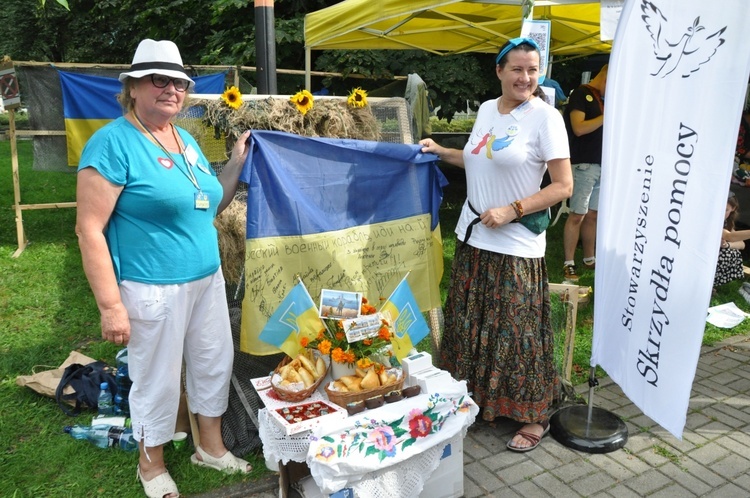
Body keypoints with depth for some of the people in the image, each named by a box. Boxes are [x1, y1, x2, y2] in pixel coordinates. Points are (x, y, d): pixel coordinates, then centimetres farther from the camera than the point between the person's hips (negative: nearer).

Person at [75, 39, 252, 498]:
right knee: (158, 380, 9)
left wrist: (238, 162, 7)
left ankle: (211, 447, 39)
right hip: (153, 289, -7)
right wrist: (110, 305, -19)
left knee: (215, 363, 17)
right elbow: (90, 229, -16)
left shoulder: (186, 140, 10)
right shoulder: (113, 142, -13)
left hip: (208, 280, 7)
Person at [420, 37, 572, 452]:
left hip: (514, 246, -6)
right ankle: (474, 398, 35)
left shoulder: (545, 117, -9)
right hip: (473, 237, 7)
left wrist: (511, 210, -18)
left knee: (517, 333, 1)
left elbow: (563, 186, -11)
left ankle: (535, 417, 21)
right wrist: (441, 152, 16)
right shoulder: (486, 109, 10)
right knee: (470, 326, 14)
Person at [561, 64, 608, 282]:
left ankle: (589, 259, 22)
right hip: (584, 164, -8)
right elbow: (579, 128, -16)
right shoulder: (581, 94, -5)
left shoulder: (602, 98, 20)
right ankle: (569, 264, 0)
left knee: (593, 215, 12)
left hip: (602, 164, 8)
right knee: (577, 215, -6)